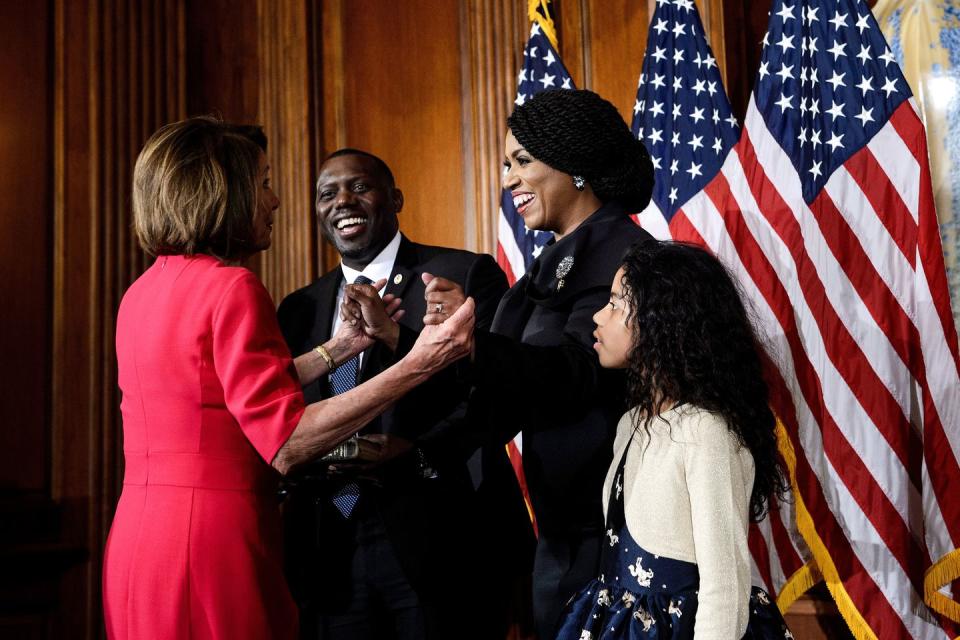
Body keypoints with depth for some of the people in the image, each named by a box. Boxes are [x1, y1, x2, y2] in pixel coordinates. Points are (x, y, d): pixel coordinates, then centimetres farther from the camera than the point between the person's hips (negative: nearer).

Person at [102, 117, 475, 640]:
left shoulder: (142, 292, 11)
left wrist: (342, 346, 17)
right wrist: (415, 366, -20)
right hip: (214, 544, -8)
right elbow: (284, 444, -20)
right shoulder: (232, 288, -15)